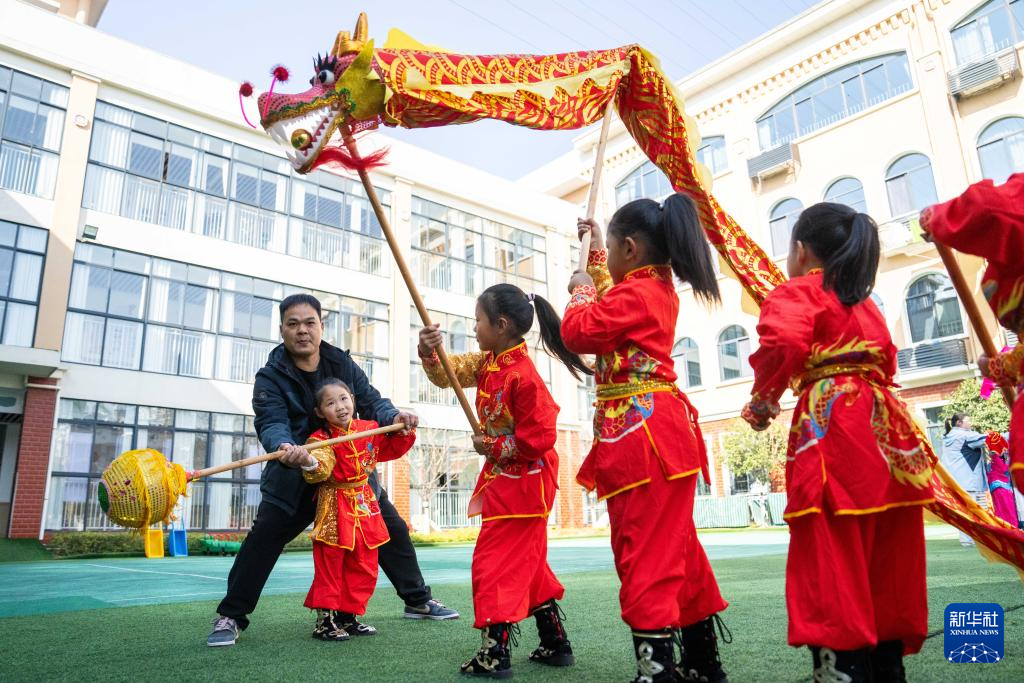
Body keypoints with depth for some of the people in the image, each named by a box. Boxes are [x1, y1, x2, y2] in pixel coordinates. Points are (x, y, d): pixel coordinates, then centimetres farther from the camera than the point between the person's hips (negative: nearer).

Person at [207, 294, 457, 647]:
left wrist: (394, 415, -26)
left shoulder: (343, 364, 1)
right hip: (296, 476, -3)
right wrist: (285, 448, -48)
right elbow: (271, 424, -24)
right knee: (263, 539, -10)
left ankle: (418, 601, 24)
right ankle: (230, 617, 9)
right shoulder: (271, 377, -9)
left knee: (393, 531, 7)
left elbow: (371, 401, -3)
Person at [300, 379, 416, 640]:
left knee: (364, 567, 11)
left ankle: (348, 616, 25)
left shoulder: (369, 429, 1)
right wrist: (308, 462, -54)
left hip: (365, 505, 6)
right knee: (330, 566, -1)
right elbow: (320, 471, -32)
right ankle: (325, 620, 12)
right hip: (335, 508, -6)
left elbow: (392, 448, 16)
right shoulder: (321, 439, -15)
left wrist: (403, 432, -2)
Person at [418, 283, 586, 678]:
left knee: (496, 559, -5)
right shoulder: (486, 363, 4)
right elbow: (448, 374, 8)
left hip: (524, 480, -10)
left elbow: (539, 437, -25)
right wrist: (429, 352, -13)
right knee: (527, 561, 17)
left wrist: (492, 449, -14)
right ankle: (556, 643, 28)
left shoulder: (523, 376, -24)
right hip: (503, 476, 10)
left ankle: (496, 653, 5)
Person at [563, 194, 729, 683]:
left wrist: (580, 292, 4)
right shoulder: (658, 287, 17)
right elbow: (612, 306, 35)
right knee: (676, 547, 17)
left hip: (642, 434, -11)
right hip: (658, 431, 11)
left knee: (643, 552, -8)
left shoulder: (633, 293, -13)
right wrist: (595, 256, 39)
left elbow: (578, 332, -14)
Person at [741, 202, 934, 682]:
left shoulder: (795, 293, -1)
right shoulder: (864, 302, 23)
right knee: (883, 564, 14)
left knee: (832, 567, -6)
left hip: (832, 424, -8)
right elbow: (885, 359, 27)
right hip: (882, 419, 8)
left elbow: (783, 341, -21)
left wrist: (763, 399, -9)